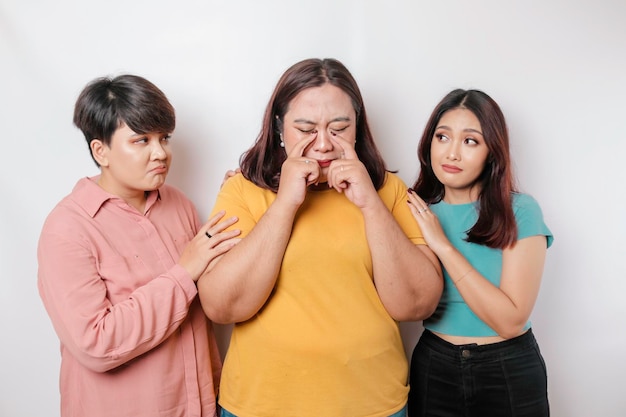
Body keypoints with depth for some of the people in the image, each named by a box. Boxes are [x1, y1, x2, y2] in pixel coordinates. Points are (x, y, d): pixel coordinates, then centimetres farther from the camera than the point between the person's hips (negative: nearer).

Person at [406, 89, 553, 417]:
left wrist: (443, 246, -23)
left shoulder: (519, 211, -12)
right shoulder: (417, 211, -2)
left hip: (509, 372, -2)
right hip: (433, 367, 2)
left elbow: (510, 321, -19)